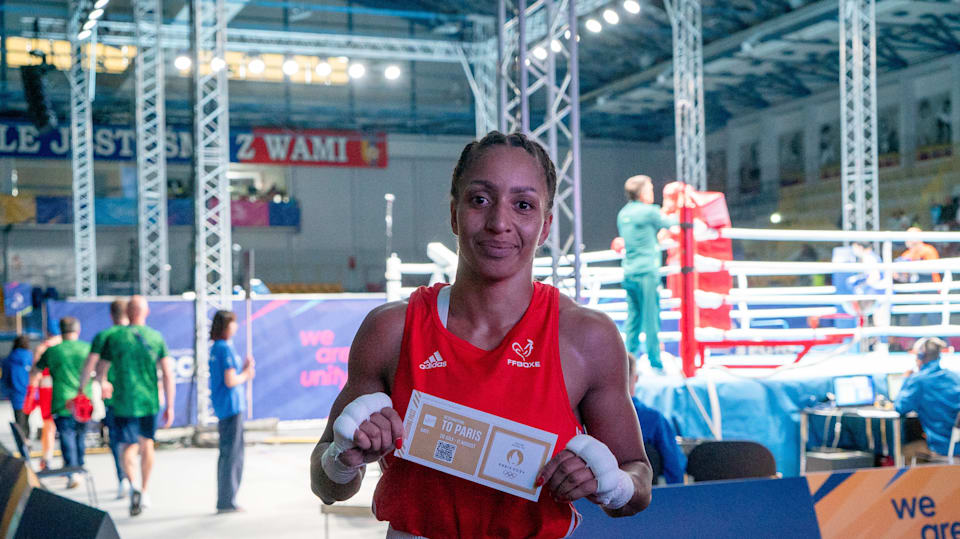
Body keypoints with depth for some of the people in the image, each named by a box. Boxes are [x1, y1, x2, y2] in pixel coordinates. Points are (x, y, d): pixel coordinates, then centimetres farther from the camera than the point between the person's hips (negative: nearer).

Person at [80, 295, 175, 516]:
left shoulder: (115, 338, -4)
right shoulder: (156, 338, -1)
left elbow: (100, 371, 4)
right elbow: (168, 374, -5)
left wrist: (102, 385, 28)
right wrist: (170, 407, 0)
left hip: (124, 402, -1)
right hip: (149, 401, 2)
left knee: (129, 446, 1)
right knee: (147, 444, 18)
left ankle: (133, 486, -25)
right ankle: (144, 491, 24)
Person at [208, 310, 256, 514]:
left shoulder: (214, 348, 13)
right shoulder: (226, 348, -15)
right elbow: (230, 381, -20)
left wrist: (244, 370, 8)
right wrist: (245, 375, -3)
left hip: (222, 408, 10)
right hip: (231, 407, -10)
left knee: (228, 454, 15)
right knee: (231, 454, -4)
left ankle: (225, 501, 20)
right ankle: (227, 502, 0)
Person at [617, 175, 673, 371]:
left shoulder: (623, 214, 13)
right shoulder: (649, 211, -10)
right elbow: (669, 224, 1)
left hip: (628, 272, 7)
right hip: (646, 272, -7)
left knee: (633, 318, 10)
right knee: (651, 318, -1)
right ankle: (655, 362, 3)